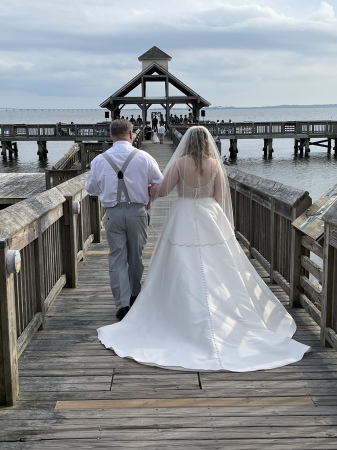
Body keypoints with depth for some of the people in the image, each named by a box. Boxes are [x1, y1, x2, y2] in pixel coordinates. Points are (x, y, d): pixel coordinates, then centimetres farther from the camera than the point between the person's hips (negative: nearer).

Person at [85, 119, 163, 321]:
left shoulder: (100, 160, -3)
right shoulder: (144, 157, -6)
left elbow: (91, 188, 8)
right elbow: (160, 183, 3)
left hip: (113, 213, 0)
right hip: (137, 211, 0)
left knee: (117, 259, 6)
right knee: (136, 257, 16)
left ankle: (122, 304, 0)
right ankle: (133, 296, 33)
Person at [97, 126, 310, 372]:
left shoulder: (180, 163, -7)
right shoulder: (215, 164, -2)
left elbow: (162, 190, -2)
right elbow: (221, 196, 0)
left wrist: (148, 192, 17)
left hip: (184, 221, -2)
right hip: (210, 219, 2)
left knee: (185, 273, 5)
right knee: (216, 272, 9)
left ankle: (188, 319, 11)